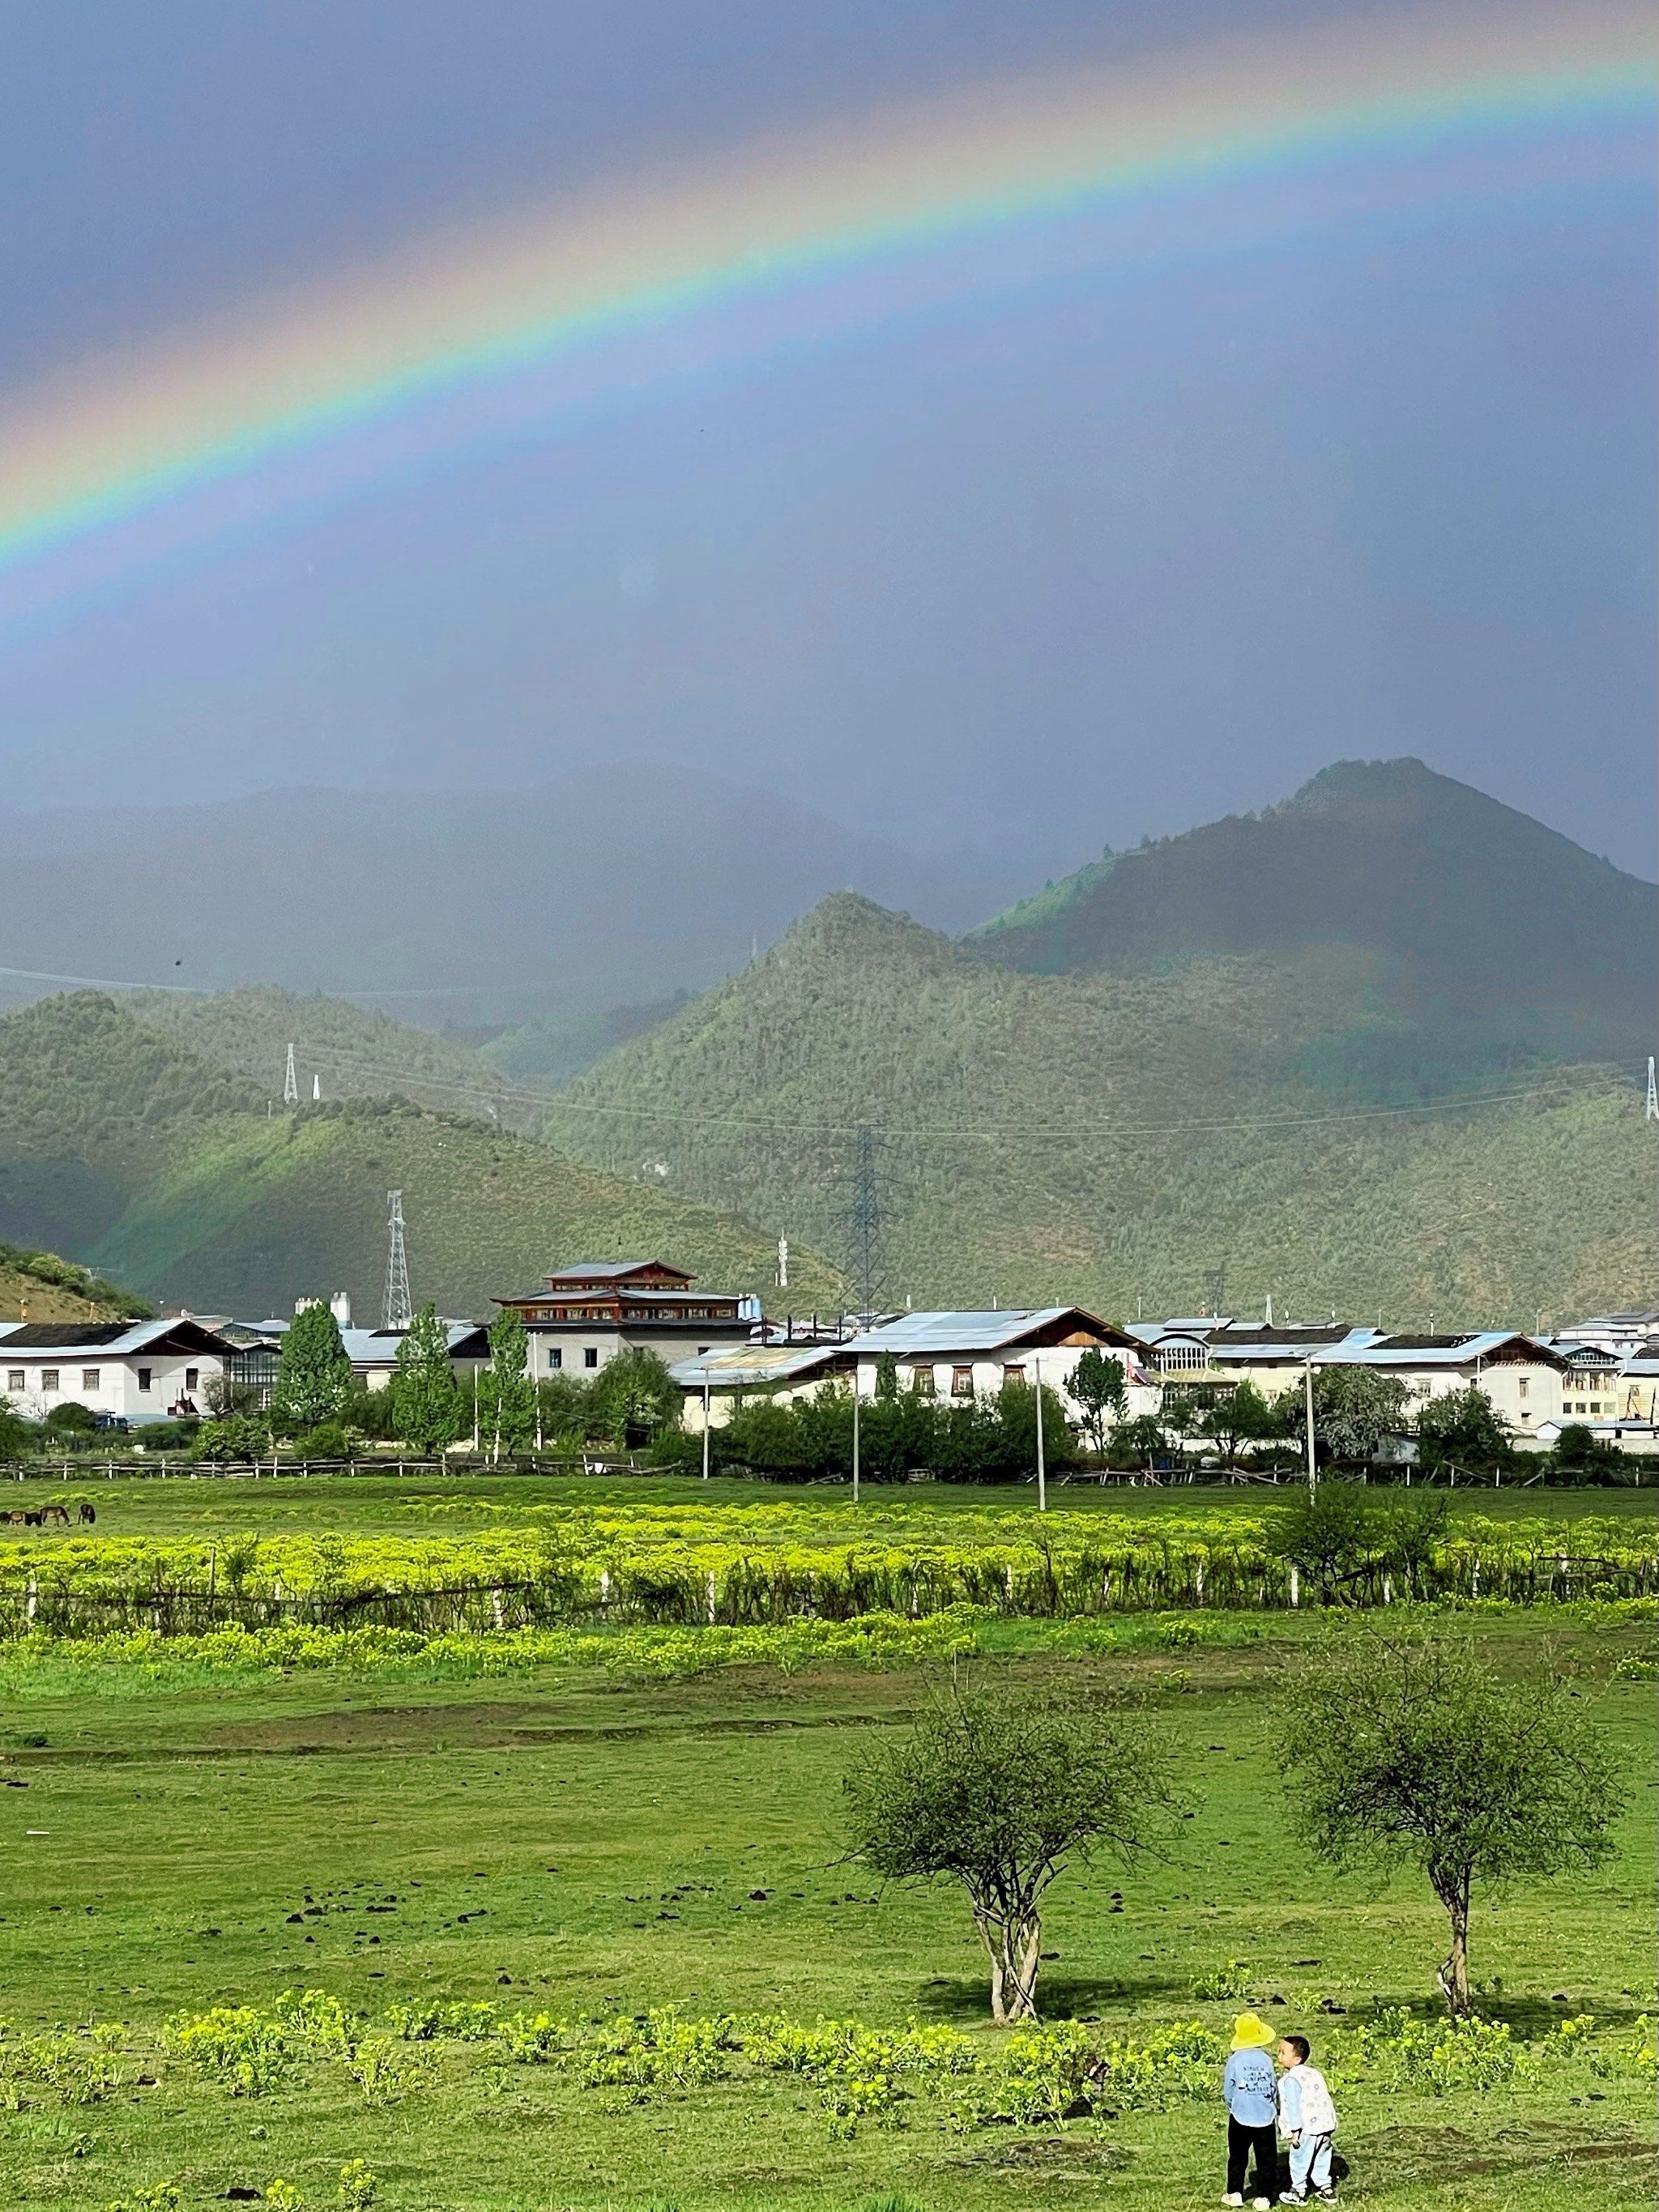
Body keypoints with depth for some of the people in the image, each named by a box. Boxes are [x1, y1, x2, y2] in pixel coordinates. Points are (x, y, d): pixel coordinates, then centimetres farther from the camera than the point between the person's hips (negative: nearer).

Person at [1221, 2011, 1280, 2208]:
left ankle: (1235, 2193, 18)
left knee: (1238, 2157, 14)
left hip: (1240, 2118, -1)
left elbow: (1228, 2090, -1)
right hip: (1266, 2118, 1)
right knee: (1266, 2159, 7)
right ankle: (1265, 2196, 7)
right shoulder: (1266, 2060, -5)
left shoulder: (1234, 2060, -8)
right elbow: (1274, 2090, 3)